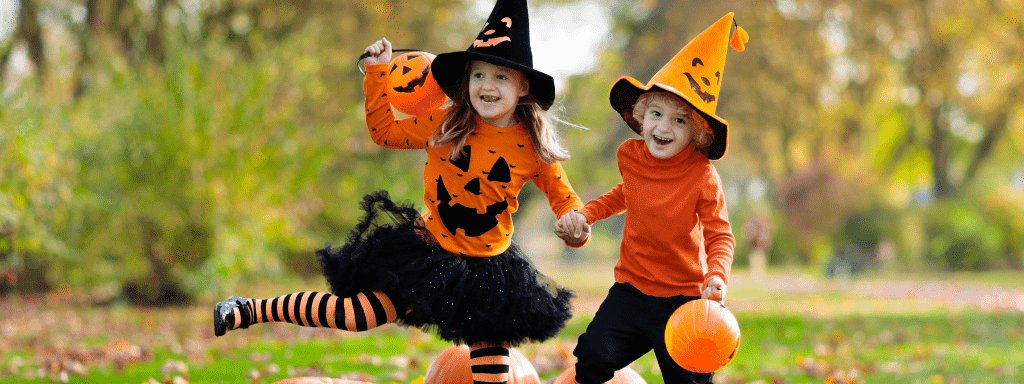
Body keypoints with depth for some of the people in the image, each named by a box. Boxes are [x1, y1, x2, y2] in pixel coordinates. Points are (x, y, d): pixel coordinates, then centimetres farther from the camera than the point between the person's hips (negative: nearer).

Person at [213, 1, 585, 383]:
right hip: (428, 251, -1)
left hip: (486, 267, 1)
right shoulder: (444, 125, -7)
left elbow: (559, 191, 5)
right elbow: (385, 130, 2)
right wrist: (377, 72, -5)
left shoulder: (534, 147, -9)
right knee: (361, 315, -8)